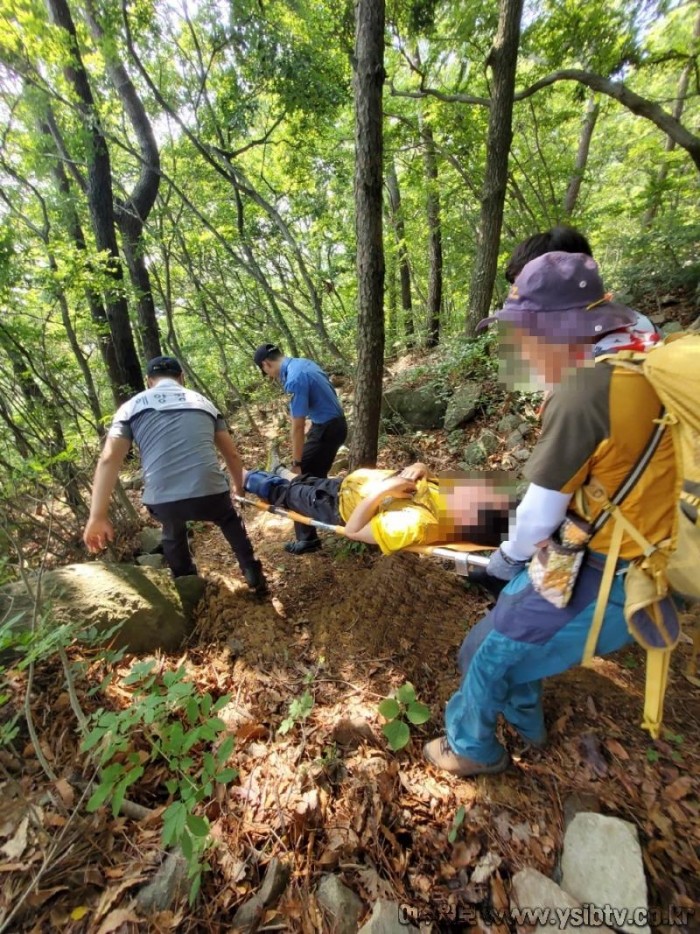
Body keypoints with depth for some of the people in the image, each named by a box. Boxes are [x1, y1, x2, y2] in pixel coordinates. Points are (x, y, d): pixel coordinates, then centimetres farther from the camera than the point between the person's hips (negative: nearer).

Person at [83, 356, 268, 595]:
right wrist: (239, 487, 34)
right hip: (210, 492, 0)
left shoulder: (131, 407, 14)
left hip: (162, 500, 0)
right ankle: (254, 577, 36)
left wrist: (98, 516, 2)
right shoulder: (204, 402, 18)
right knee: (229, 521, 34)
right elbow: (232, 454, 19)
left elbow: (108, 459, 1)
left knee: (173, 534, 35)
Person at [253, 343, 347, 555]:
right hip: (336, 423, 10)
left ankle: (307, 539, 5)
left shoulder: (294, 379, -24)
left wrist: (296, 463, -16)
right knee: (316, 477, 21)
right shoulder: (302, 363, 6)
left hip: (326, 428, -10)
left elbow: (298, 427, -24)